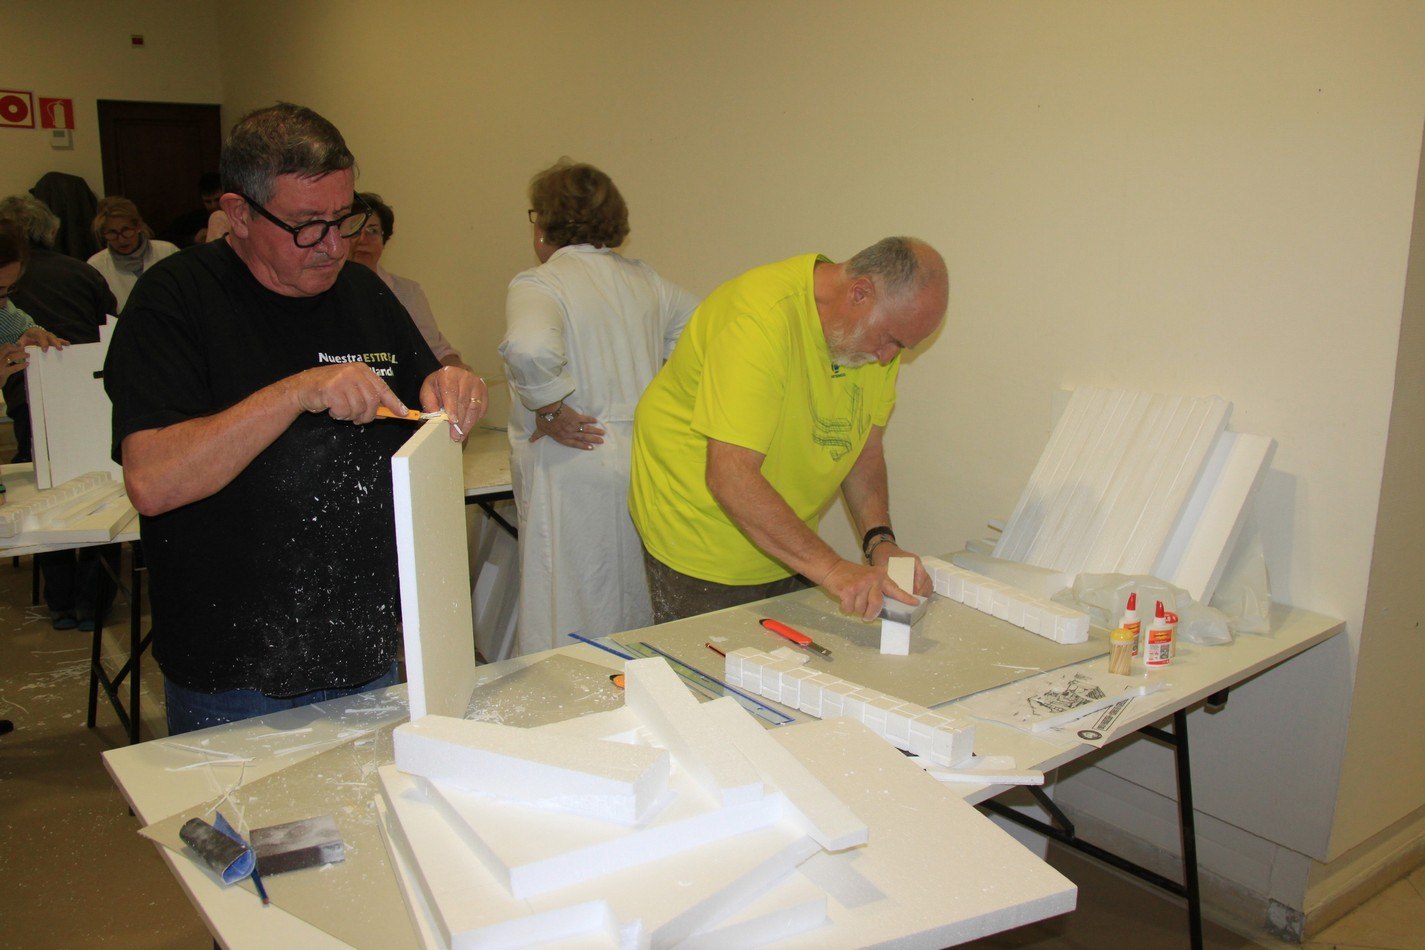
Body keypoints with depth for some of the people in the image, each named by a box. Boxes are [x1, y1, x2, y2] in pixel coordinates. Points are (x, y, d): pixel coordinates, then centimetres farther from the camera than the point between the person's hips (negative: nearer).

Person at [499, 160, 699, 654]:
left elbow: (530, 348, -32)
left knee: (566, 636, 1)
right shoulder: (645, 280, 10)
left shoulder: (537, 284, -11)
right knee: (633, 625, 18)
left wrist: (550, 412, -16)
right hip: (647, 464, 7)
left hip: (574, 471, -7)